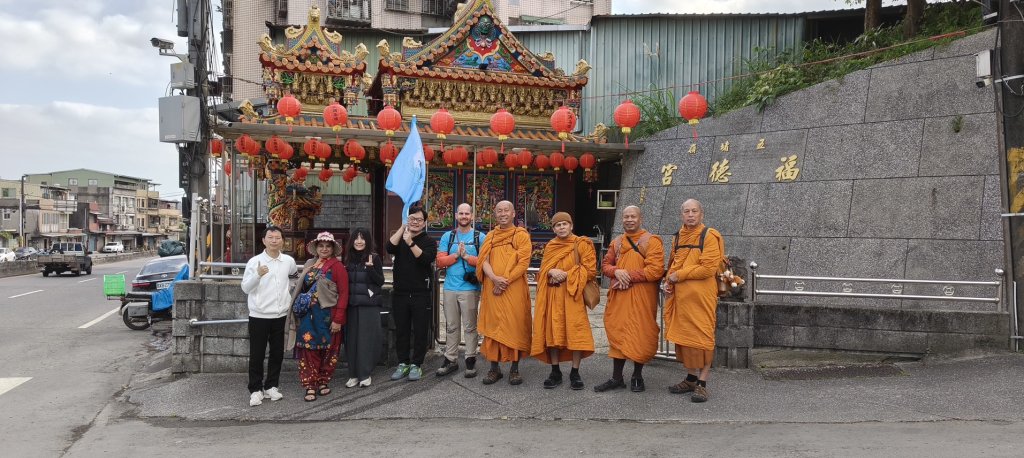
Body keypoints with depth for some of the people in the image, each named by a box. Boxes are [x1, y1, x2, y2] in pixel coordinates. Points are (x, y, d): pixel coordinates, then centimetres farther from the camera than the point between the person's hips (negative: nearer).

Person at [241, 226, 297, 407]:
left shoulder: (289, 261, 3)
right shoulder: (254, 262, -7)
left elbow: (295, 274, 25)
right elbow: (245, 288, -9)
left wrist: (293, 300, 26)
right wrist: (258, 275, -24)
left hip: (280, 315, 4)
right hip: (259, 316, -3)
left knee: (277, 353, 11)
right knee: (257, 355, 3)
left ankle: (271, 386, 25)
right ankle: (255, 390, 14)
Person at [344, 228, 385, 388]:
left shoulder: (374, 258, -3)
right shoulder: (348, 258, 9)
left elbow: (381, 282, -6)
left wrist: (370, 268, -20)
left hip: (369, 304, -4)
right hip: (352, 304, 4)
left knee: (367, 339, 0)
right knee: (352, 339, 5)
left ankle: (365, 374, 10)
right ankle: (353, 374, 15)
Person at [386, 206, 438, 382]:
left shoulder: (429, 241, 2)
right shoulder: (400, 238, 11)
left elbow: (426, 258, -17)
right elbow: (390, 248, -11)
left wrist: (411, 243, -27)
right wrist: (402, 228, -10)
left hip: (421, 293, -3)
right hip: (400, 293, 3)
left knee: (420, 331, 2)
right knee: (401, 330, 8)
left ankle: (416, 364, 12)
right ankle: (403, 363, 19)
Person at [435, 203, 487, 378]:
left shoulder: (480, 237, 1)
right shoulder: (447, 237, 9)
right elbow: (440, 261, 2)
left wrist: (466, 256, -15)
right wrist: (456, 255, -11)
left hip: (470, 289, -3)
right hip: (450, 288, 3)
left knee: (470, 326, 2)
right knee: (451, 326, 10)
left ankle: (471, 360, 10)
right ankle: (450, 360, 18)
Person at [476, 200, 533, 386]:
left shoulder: (521, 235, 2)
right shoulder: (490, 237, 13)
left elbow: (523, 263, -8)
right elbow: (484, 260, 3)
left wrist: (505, 281, -15)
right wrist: (495, 278, -16)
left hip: (514, 289, -3)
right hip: (492, 289, 3)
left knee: (515, 327, 0)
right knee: (493, 327, 5)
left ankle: (514, 368, 10)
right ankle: (494, 368, 14)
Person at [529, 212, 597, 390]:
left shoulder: (581, 244, 0)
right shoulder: (549, 246, 14)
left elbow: (590, 271, -6)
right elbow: (542, 270, 14)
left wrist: (566, 274, -13)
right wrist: (551, 272, -9)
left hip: (572, 294, -4)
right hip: (552, 295, 4)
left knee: (575, 332, -5)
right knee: (552, 332, 3)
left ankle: (575, 372, 6)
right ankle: (555, 372, 13)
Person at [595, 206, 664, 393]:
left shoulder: (652, 241, -4)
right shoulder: (616, 242, 13)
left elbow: (656, 270, -14)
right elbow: (605, 264, 13)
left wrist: (629, 275, -15)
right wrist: (617, 271, -9)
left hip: (641, 297, -5)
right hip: (618, 297, 5)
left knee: (640, 335, 1)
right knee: (618, 333, 6)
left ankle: (637, 376, 16)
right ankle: (617, 378, 14)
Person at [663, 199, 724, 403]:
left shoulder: (709, 237, -7)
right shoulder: (678, 237, 14)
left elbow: (708, 268, -16)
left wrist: (679, 275, -12)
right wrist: (668, 280, 5)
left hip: (700, 296, -7)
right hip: (680, 296, 7)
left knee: (701, 337, -4)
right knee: (685, 336, 11)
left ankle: (702, 384, 3)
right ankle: (691, 378, 23)